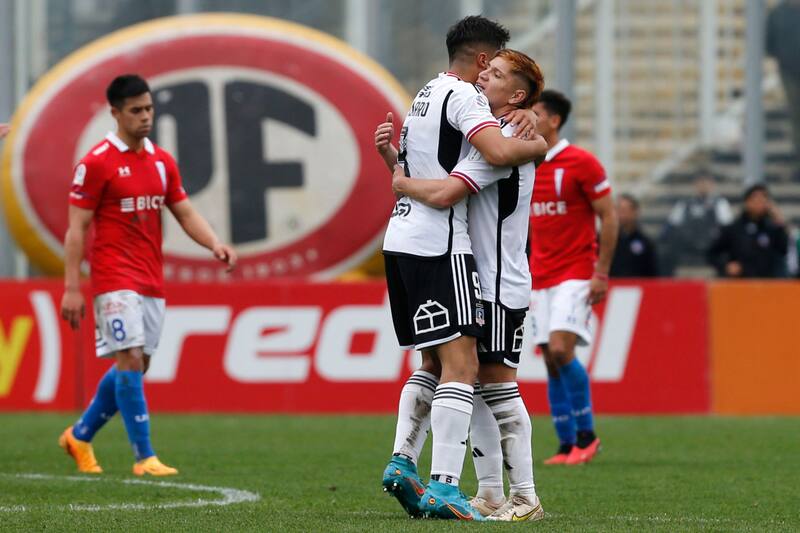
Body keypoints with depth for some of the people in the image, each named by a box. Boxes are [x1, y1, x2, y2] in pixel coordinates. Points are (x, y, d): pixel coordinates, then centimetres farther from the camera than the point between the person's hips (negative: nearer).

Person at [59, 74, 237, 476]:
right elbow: (76, 227, -8)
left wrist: (214, 244, -7)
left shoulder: (162, 162, 11)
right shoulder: (96, 163, -8)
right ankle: (144, 457, -11)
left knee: (137, 365, 9)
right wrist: (71, 288, -12)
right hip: (115, 279, -7)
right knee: (131, 359, -13)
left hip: (152, 282, 7)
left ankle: (80, 436, 26)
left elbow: (185, 213, 13)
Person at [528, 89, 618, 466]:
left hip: (576, 273, -6)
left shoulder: (581, 163, -9)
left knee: (561, 350, -19)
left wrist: (601, 273, -12)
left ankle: (586, 435, -5)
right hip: (540, 277, 6)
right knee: (551, 360, 1)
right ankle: (567, 445, 7)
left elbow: (609, 218, -7)